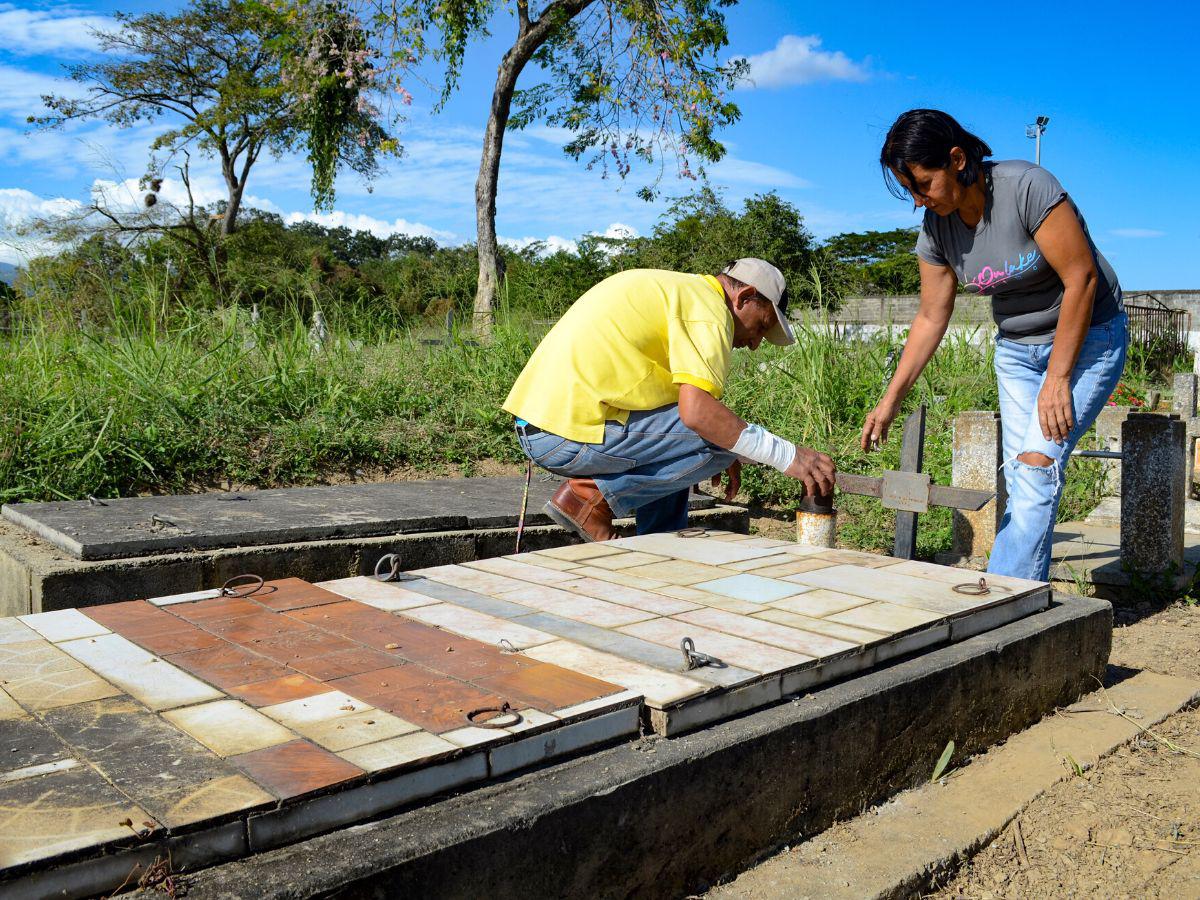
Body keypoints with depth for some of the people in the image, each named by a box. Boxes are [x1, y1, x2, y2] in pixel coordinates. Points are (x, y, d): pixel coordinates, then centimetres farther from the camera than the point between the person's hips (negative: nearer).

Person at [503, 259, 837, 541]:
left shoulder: (675, 287, 23)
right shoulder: (708, 308, -8)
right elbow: (697, 411, -22)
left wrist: (717, 457, 20)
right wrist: (788, 456, -15)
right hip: (569, 435, -10)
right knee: (718, 434, -8)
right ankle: (596, 495, -6)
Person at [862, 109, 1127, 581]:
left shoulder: (1026, 187, -25)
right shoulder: (935, 228, -6)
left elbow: (1081, 278, -22)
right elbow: (931, 319, 0)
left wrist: (1057, 378, -21)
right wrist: (891, 399, -2)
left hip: (1086, 337, -6)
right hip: (1016, 348, 6)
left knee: (1038, 463, -17)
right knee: (1020, 477, 0)